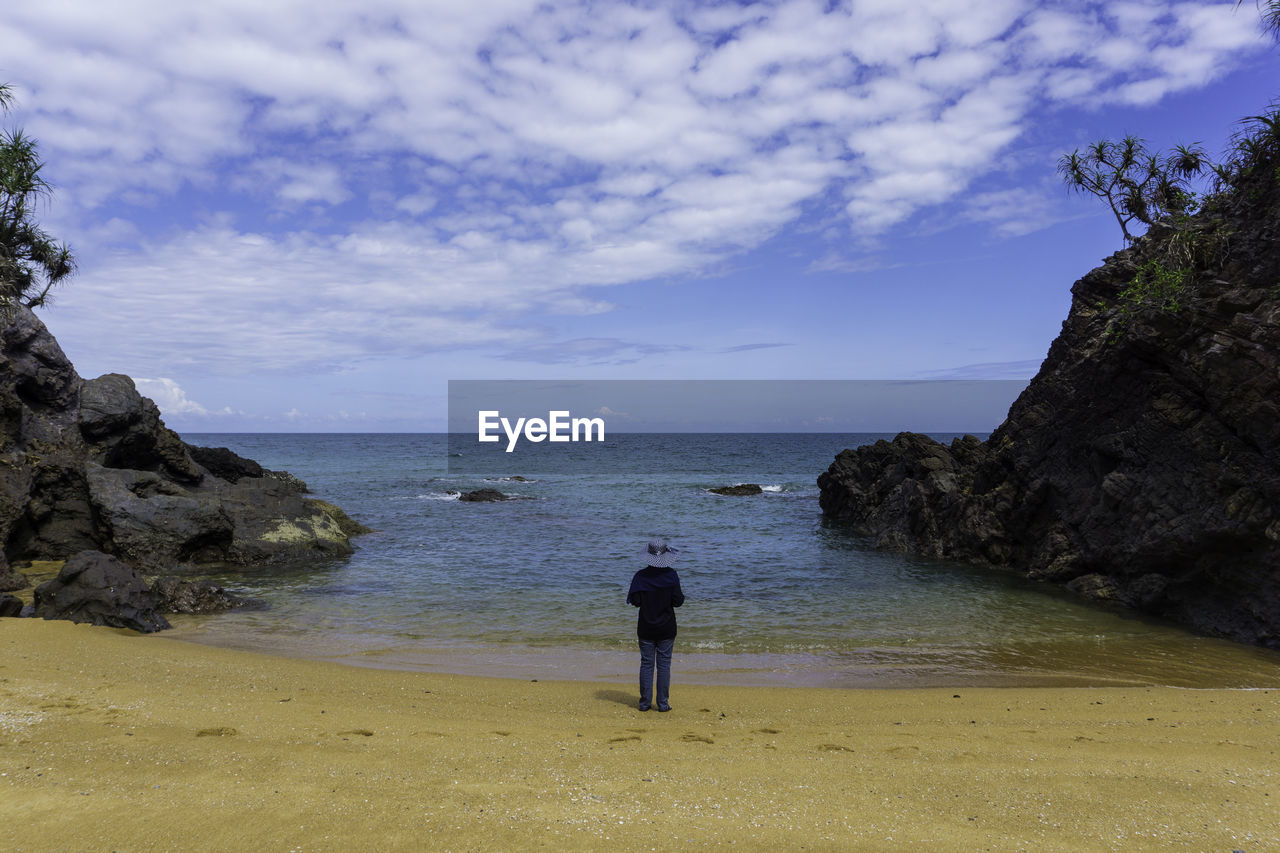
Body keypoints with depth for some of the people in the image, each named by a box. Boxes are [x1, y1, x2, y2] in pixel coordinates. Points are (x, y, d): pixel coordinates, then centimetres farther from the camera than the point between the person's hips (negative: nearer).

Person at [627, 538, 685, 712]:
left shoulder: (640, 576, -7)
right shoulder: (671, 575, -9)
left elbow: (635, 601, -9)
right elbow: (678, 601, -10)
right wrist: (682, 596, 12)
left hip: (646, 629, 1)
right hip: (666, 628, -1)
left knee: (646, 664, 8)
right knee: (664, 664, 6)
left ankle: (645, 702, 11)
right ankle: (663, 703, 7)